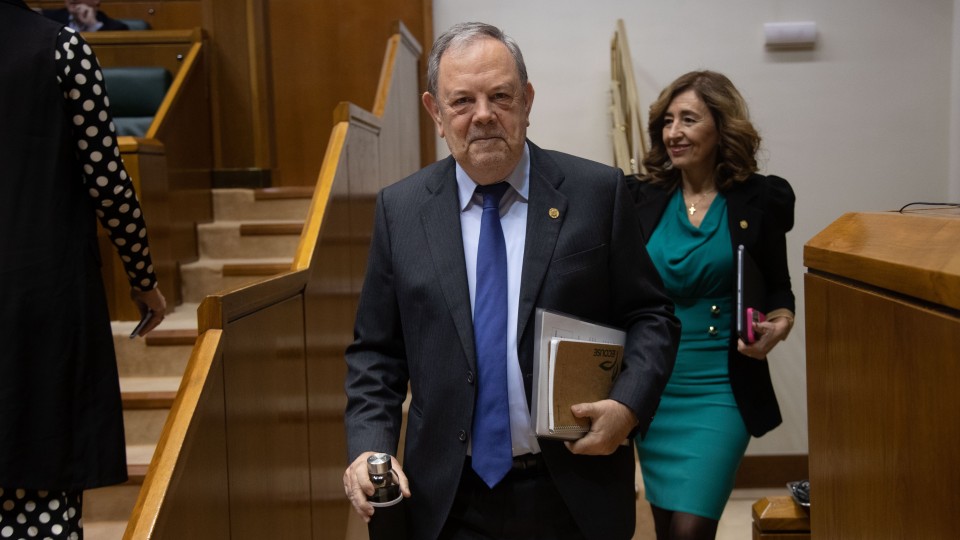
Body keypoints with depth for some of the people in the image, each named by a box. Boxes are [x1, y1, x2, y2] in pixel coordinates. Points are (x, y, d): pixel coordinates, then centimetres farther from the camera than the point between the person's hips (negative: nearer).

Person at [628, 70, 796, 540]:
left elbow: (778, 288, 6)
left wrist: (779, 323, -14)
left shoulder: (760, 199, -3)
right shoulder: (643, 198, 2)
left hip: (719, 388, -3)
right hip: (652, 385, 3)